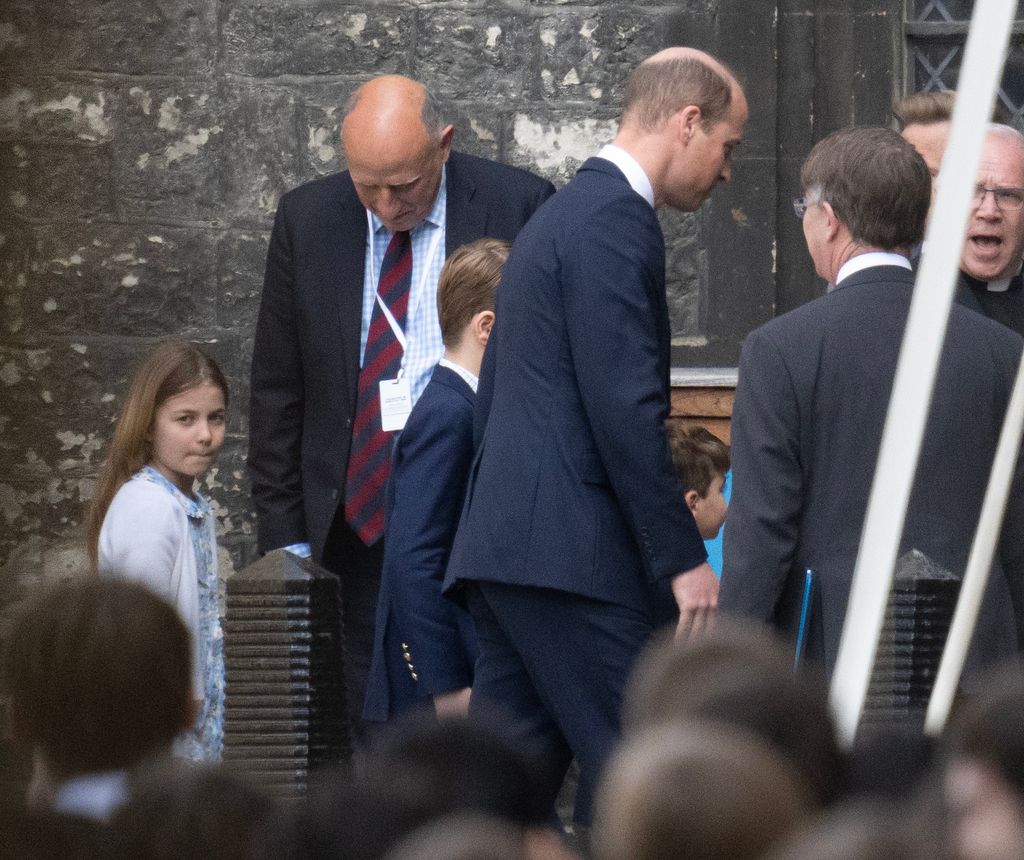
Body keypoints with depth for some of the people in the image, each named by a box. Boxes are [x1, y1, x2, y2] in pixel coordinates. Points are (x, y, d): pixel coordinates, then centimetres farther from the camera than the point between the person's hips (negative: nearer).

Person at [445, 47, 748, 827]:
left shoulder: (560, 215, 22)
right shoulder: (616, 222, -10)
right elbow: (627, 407, -17)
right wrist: (683, 558, -15)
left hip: (503, 544, 10)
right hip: (571, 555, -10)